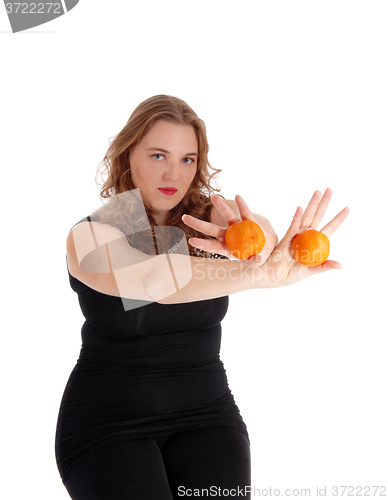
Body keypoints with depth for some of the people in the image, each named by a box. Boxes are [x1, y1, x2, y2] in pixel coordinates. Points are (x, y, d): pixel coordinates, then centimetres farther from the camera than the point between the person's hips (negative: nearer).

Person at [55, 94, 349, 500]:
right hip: (108, 423, -2)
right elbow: (155, 280, -30)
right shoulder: (89, 237, -10)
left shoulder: (209, 218, 0)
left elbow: (260, 228, -22)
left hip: (205, 413, 2)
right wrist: (259, 273, -45)